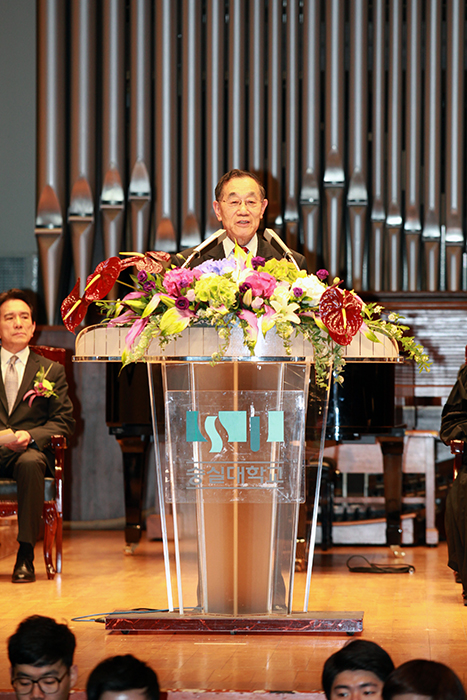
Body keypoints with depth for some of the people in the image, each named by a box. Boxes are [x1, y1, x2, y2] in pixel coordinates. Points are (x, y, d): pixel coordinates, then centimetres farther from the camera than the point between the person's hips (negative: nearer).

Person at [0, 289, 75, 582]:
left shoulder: (52, 371, 16)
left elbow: (64, 423, 8)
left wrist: (30, 436, -14)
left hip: (29, 450, -1)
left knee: (30, 463, -38)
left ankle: (26, 556, -32)